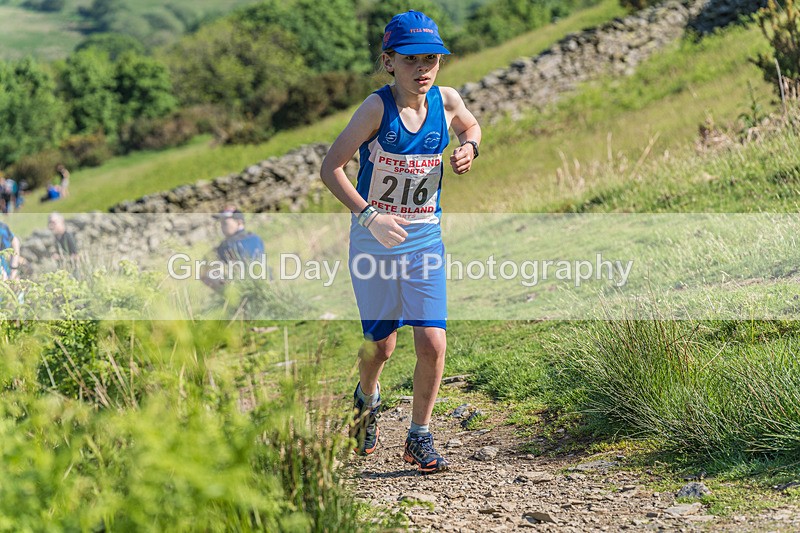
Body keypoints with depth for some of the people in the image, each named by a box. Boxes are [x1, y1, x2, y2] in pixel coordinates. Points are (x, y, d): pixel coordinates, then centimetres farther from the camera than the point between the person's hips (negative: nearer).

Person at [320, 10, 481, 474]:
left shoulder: (446, 101, -4)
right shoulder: (378, 108, -16)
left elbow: (471, 126, 20)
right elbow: (331, 167, -17)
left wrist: (469, 149, -3)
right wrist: (369, 216, -27)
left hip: (425, 240, 3)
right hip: (374, 240, -3)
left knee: (433, 342, -8)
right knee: (382, 344, 7)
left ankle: (420, 438, 10)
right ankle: (367, 400, 42)